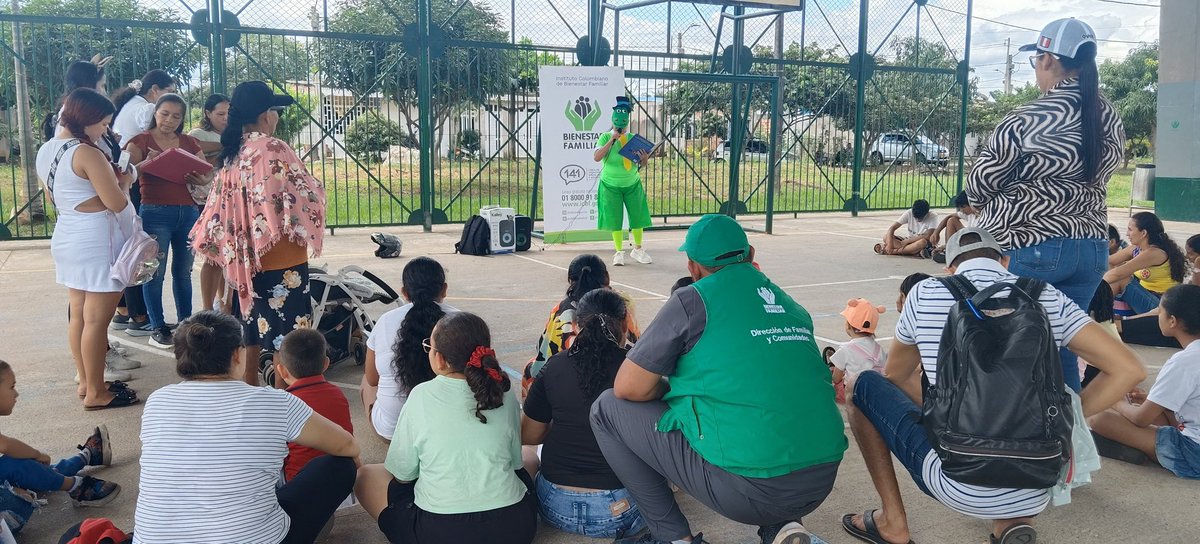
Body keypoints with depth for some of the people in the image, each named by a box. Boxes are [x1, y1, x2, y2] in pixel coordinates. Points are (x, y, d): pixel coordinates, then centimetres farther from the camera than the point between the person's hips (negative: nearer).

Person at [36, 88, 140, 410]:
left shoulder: (45, 151, 9)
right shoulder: (87, 154, -18)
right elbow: (117, 203, -19)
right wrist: (124, 181, 1)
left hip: (66, 236, 9)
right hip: (97, 240, -9)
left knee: (79, 314, 16)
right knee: (96, 319, -2)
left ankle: (86, 381, 27)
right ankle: (96, 393, 6)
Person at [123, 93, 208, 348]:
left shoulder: (190, 143, 12)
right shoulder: (140, 141, 2)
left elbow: (207, 174, 10)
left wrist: (202, 180, -13)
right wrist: (147, 163, -29)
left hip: (188, 212, 4)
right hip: (155, 212, -4)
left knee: (183, 271, 11)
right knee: (156, 271, -3)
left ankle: (186, 323, 19)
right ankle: (157, 328, 5)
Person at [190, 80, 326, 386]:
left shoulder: (231, 153, 7)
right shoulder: (272, 149, -15)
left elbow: (220, 206, 10)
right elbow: (305, 196, -16)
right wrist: (316, 190, 5)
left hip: (246, 256, 8)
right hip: (280, 256, -8)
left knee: (252, 330, 16)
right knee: (286, 330, -1)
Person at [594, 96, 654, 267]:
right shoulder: (605, 137, -8)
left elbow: (640, 165, 4)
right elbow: (597, 157, -24)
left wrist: (644, 160, -20)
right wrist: (612, 140, -27)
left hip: (632, 184, 3)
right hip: (611, 186, -3)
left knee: (637, 216, 4)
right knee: (615, 219, 0)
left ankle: (638, 249, 21)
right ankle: (619, 252, 13)